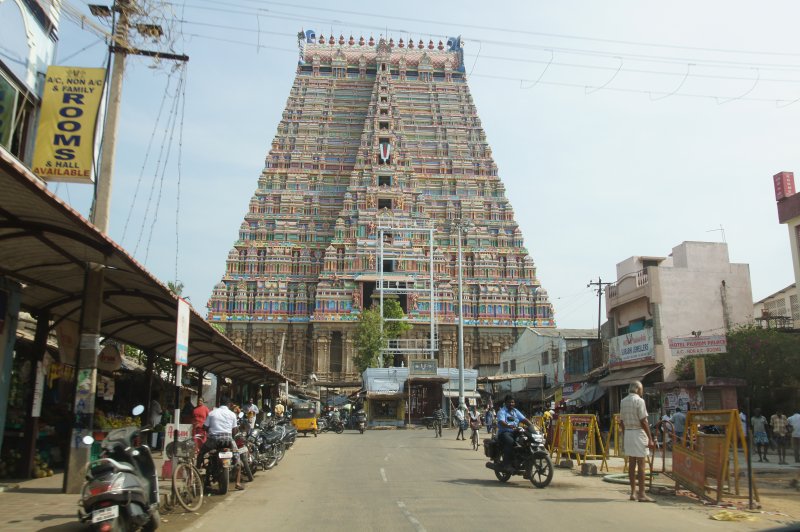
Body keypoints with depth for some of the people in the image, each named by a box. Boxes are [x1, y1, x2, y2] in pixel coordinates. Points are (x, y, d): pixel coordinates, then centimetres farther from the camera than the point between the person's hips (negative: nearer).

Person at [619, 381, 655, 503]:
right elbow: (643, 421, -16)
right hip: (639, 433, -7)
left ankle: (633, 493, 14)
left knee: (631, 464, 10)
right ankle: (641, 494, -3)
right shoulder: (639, 401, -11)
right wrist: (650, 439, -13)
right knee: (641, 464, -4)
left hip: (627, 433, 7)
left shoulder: (623, 401, 11)